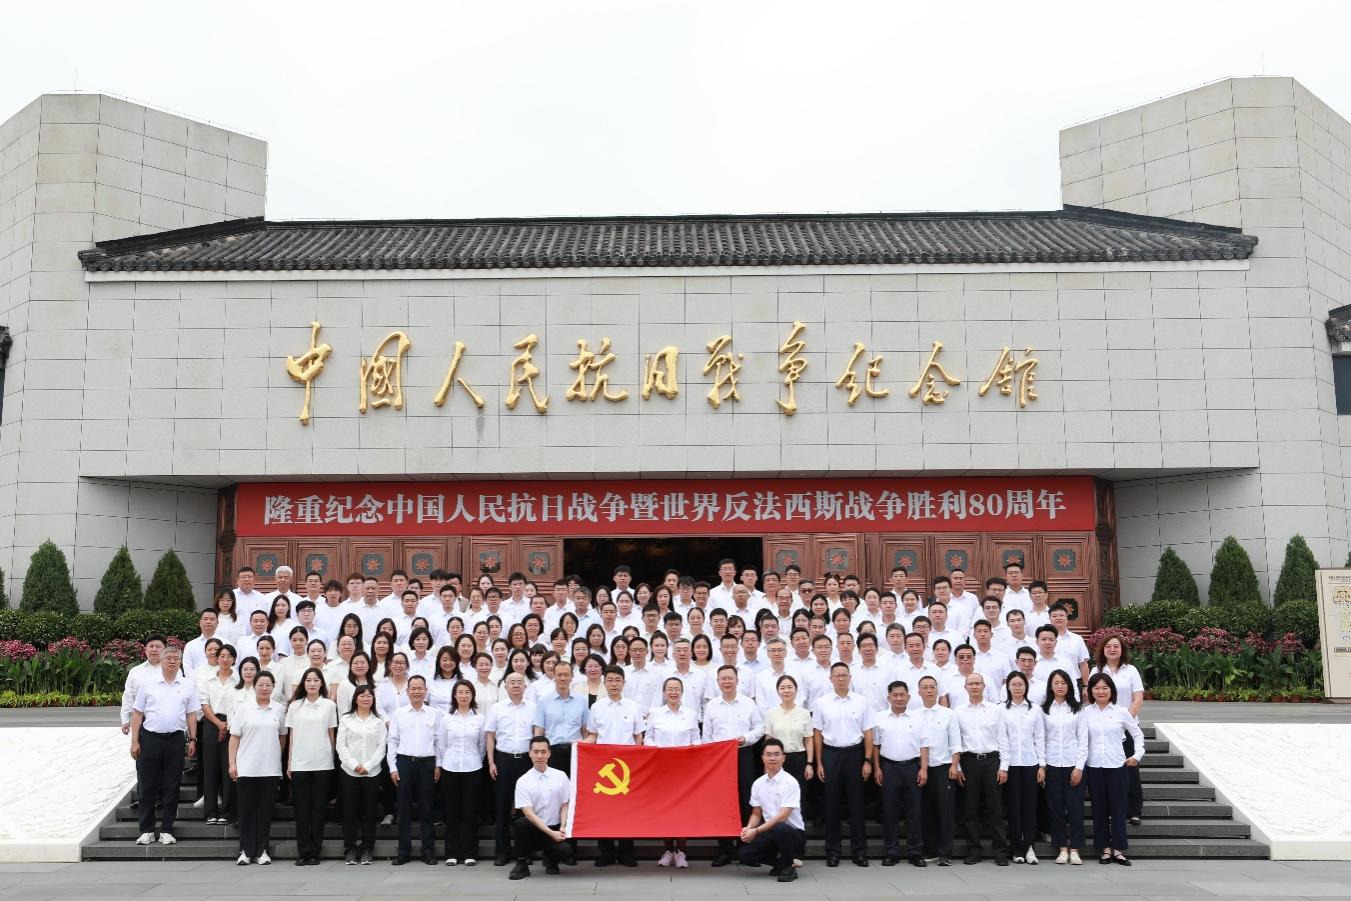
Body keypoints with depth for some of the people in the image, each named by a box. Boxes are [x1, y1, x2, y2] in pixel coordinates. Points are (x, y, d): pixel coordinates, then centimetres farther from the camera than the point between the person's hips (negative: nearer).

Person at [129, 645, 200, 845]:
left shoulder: (187, 686, 8)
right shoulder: (147, 683, 5)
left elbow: (191, 714, 10)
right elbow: (137, 713, 5)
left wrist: (192, 740, 4)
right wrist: (135, 741, 0)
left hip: (175, 739, 1)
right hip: (150, 738, -1)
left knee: (171, 788, 4)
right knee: (148, 786, 3)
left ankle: (166, 831, 11)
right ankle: (147, 831, 12)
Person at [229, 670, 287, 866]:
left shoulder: (279, 710, 7)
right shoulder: (243, 708, 1)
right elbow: (234, 737, 0)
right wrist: (232, 763, -5)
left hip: (271, 769, 2)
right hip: (246, 768, -2)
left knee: (266, 811, 4)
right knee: (247, 811, 3)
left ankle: (262, 851, 12)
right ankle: (246, 851, 11)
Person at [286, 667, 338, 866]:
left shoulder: (329, 705, 4)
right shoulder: (295, 706, 7)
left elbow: (331, 734, 7)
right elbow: (291, 736, 9)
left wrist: (332, 759, 3)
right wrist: (289, 763, 5)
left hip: (322, 764, -1)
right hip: (299, 764, 1)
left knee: (318, 808, 1)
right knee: (301, 809, 1)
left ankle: (315, 851, 7)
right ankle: (303, 851, 7)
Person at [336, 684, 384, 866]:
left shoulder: (379, 720, 7)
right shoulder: (346, 719, 6)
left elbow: (381, 747, 1)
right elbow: (341, 745, 1)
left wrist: (367, 766, -10)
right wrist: (354, 765, -11)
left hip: (372, 773, 0)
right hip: (349, 772, 0)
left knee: (369, 812, 3)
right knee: (349, 812, 2)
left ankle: (367, 850, 11)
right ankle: (350, 850, 9)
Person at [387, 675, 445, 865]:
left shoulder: (435, 714, 3)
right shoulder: (398, 714, 5)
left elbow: (439, 741, 5)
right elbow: (392, 741, 5)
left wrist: (439, 766, 1)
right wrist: (393, 767, 0)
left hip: (427, 763, -1)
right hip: (404, 763, 1)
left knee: (426, 809, 4)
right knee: (404, 809, 4)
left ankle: (428, 851, 11)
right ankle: (404, 851, 11)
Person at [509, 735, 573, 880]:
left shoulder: (560, 776, 1)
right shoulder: (523, 781, -5)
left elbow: (565, 805, 5)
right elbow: (529, 813, -11)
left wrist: (562, 828, -13)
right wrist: (551, 833, -19)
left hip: (556, 829, 1)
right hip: (534, 829, -1)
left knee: (564, 851, -29)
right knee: (521, 823, -34)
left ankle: (549, 857, 11)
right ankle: (522, 864, -9)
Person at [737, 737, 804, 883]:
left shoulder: (790, 783, -15)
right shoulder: (758, 784, 3)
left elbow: (782, 816, -21)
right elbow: (756, 814, 11)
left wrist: (756, 831, -26)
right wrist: (748, 829, -11)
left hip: (793, 833, -5)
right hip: (770, 832, 5)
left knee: (779, 828, -39)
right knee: (745, 854, -19)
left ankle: (788, 867, -10)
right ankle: (780, 862, 9)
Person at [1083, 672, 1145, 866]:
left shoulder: (1121, 712, 2)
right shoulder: (1085, 713, 2)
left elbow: (1138, 734, 12)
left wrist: (1137, 755, 5)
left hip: (1116, 765, -1)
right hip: (1093, 766, 1)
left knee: (1118, 806, 0)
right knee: (1099, 807, 5)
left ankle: (1118, 849, 7)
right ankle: (1105, 848, 12)